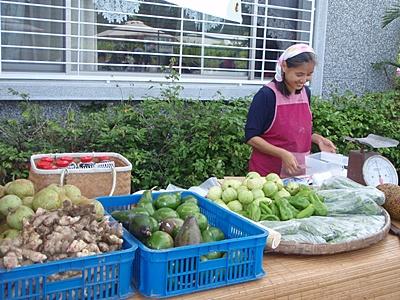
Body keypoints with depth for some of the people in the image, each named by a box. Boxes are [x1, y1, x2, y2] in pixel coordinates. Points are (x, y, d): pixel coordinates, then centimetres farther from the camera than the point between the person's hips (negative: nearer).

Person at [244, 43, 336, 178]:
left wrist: (318, 139, 0)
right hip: (267, 173, -5)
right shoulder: (267, 95, -15)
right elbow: (251, 137, -16)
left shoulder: (306, 93, 5)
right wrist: (283, 154, -25)